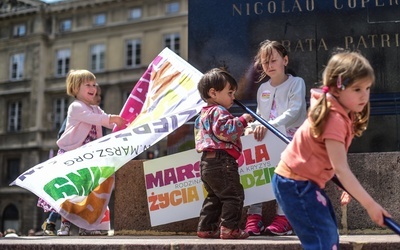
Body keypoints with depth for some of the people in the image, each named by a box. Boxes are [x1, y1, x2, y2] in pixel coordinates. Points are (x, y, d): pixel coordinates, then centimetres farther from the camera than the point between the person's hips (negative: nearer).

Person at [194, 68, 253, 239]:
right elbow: (225, 131, -24)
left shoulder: (204, 114, 21)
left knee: (214, 197, 18)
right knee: (234, 195, -5)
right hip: (221, 162, -10)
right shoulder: (219, 111, -11)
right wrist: (242, 121, -17)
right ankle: (229, 228, -7)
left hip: (207, 162, 10)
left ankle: (205, 227, 18)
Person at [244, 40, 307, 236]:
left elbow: (294, 111, -15)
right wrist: (253, 127, -5)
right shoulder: (262, 89, 18)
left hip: (291, 139, -5)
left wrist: (269, 125, -27)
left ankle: (282, 217, -21)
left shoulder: (296, 83, 0)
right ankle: (254, 216, -13)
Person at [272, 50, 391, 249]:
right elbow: (341, 169, -28)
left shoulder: (343, 113, 4)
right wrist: (370, 205, -25)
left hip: (307, 182, 10)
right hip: (295, 185, -10)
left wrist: (346, 187, 6)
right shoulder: (335, 119, -26)